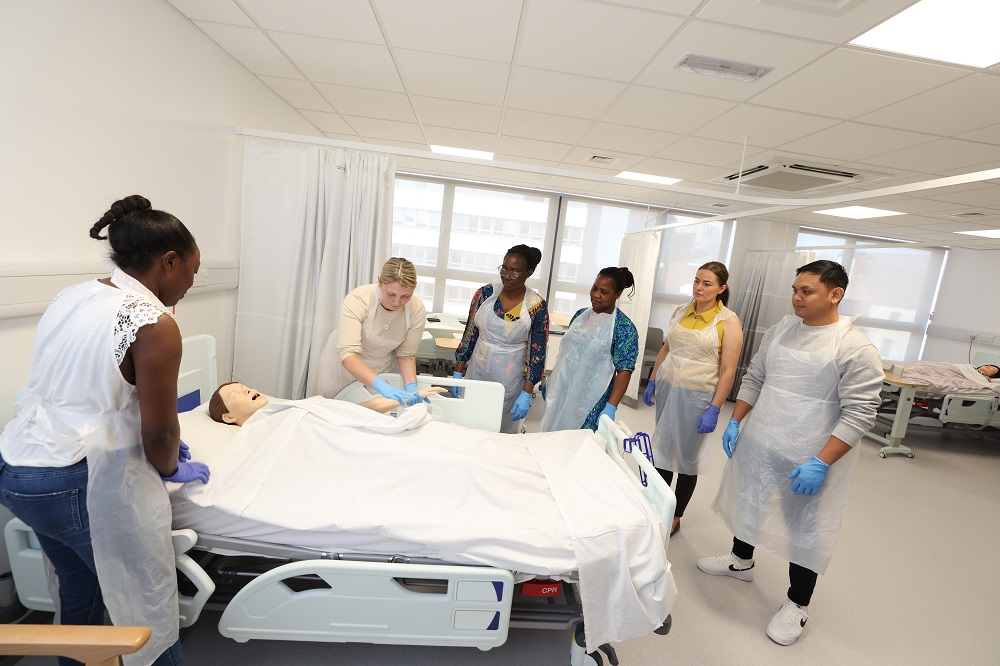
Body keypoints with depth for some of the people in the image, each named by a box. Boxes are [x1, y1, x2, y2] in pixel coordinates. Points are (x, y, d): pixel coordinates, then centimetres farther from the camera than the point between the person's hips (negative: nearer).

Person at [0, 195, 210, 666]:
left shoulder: (70, 298, 5)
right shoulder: (155, 324, -20)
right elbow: (159, 432, -16)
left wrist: (153, 440, 20)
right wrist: (170, 469, 6)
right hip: (79, 486, -9)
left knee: (78, 587, 28)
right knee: (147, 602, 11)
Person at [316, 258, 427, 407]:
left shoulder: (417, 309, -22)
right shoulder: (357, 299, -31)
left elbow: (406, 354, -11)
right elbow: (348, 355, -38)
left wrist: (410, 387, -29)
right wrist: (381, 386, -53)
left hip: (384, 368, 2)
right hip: (345, 364, -2)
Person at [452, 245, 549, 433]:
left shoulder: (537, 306, -11)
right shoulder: (485, 293, -5)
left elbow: (537, 353, -7)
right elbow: (470, 335, 1)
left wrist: (526, 394, -10)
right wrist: (457, 373, 1)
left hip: (510, 380, -2)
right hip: (477, 371, 2)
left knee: (504, 431, 11)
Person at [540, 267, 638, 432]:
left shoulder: (624, 328, -11)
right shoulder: (581, 314, 7)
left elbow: (624, 371, -14)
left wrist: (611, 407, -22)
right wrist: (551, 381, 18)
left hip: (591, 403, -5)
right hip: (561, 394, 5)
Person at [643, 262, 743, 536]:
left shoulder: (728, 321, -10)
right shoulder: (680, 312, 5)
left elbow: (728, 370, -12)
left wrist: (714, 409, -15)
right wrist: (652, 381, 12)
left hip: (697, 396, -5)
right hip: (667, 389, 5)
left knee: (687, 457, 9)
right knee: (661, 450, 13)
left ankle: (675, 518, 27)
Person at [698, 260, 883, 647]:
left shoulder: (856, 349, -16)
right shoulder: (780, 330, 2)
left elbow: (860, 413, -18)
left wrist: (821, 463, -22)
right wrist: (735, 422, 5)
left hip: (807, 461, -6)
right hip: (757, 447, 6)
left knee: (805, 530, 9)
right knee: (748, 504, 22)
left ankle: (797, 605, 32)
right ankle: (741, 561, 48)